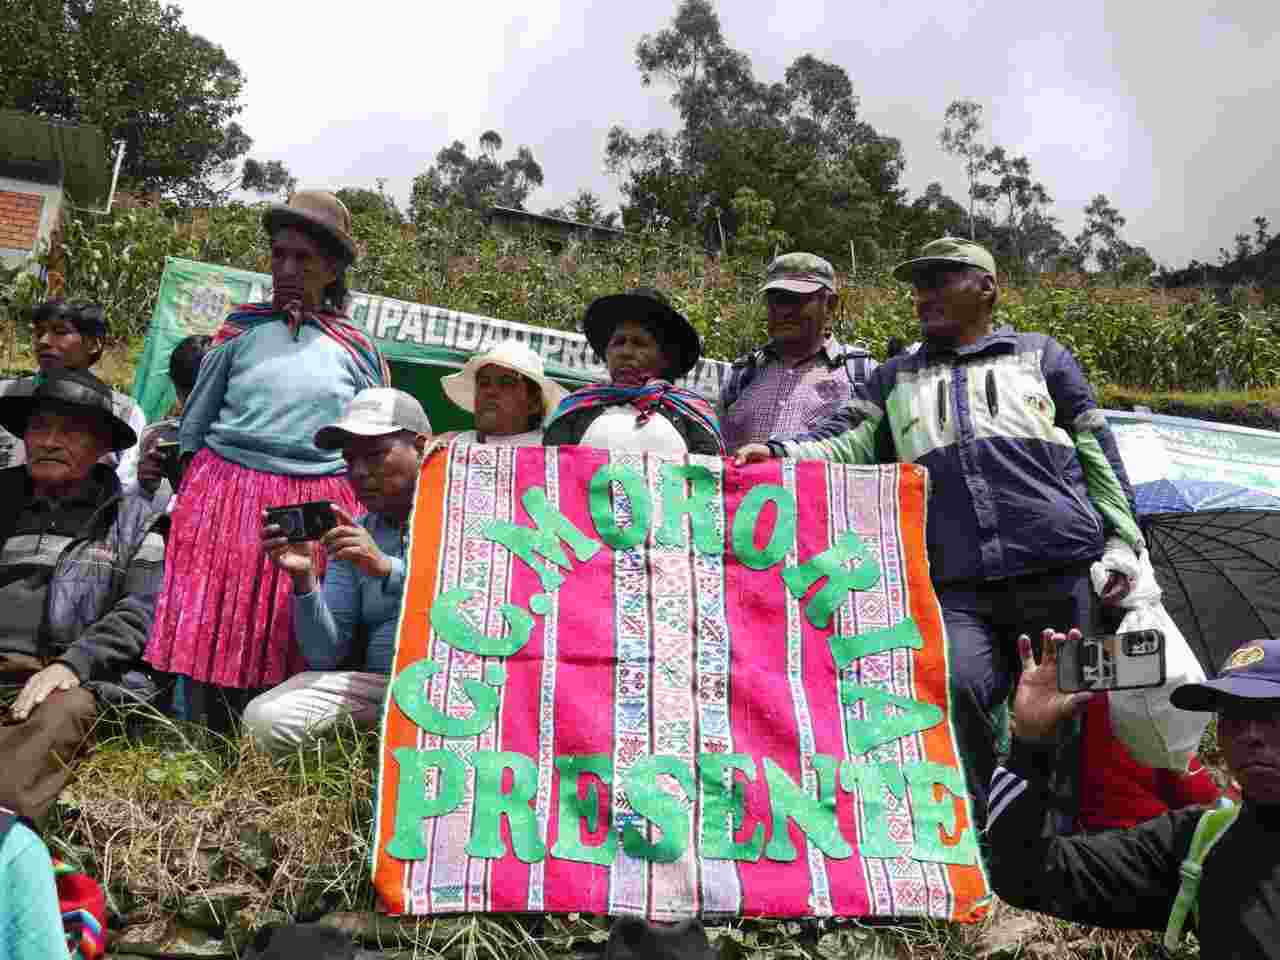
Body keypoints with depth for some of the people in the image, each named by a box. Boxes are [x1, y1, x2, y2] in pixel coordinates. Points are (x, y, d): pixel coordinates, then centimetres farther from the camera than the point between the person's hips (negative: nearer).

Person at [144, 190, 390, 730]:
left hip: (317, 512, 0)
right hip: (227, 496, 0)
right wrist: (187, 497, 12)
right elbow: (194, 425, 13)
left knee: (290, 656, 2)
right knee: (207, 637, 0)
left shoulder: (358, 350, 8)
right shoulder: (242, 329, 7)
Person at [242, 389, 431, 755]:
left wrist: (387, 567, -20)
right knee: (265, 718, -18)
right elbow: (325, 657, 7)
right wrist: (304, 579, -10)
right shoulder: (351, 537, 13)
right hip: (379, 685, 3)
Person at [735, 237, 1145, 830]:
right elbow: (846, 444, 9)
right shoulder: (896, 377, 23)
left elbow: (1098, 454, 15)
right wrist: (780, 453, -10)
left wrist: (1120, 543, 6)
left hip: (1060, 571, 0)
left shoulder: (1040, 355, 19)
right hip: (959, 585, 1)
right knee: (955, 691, -21)